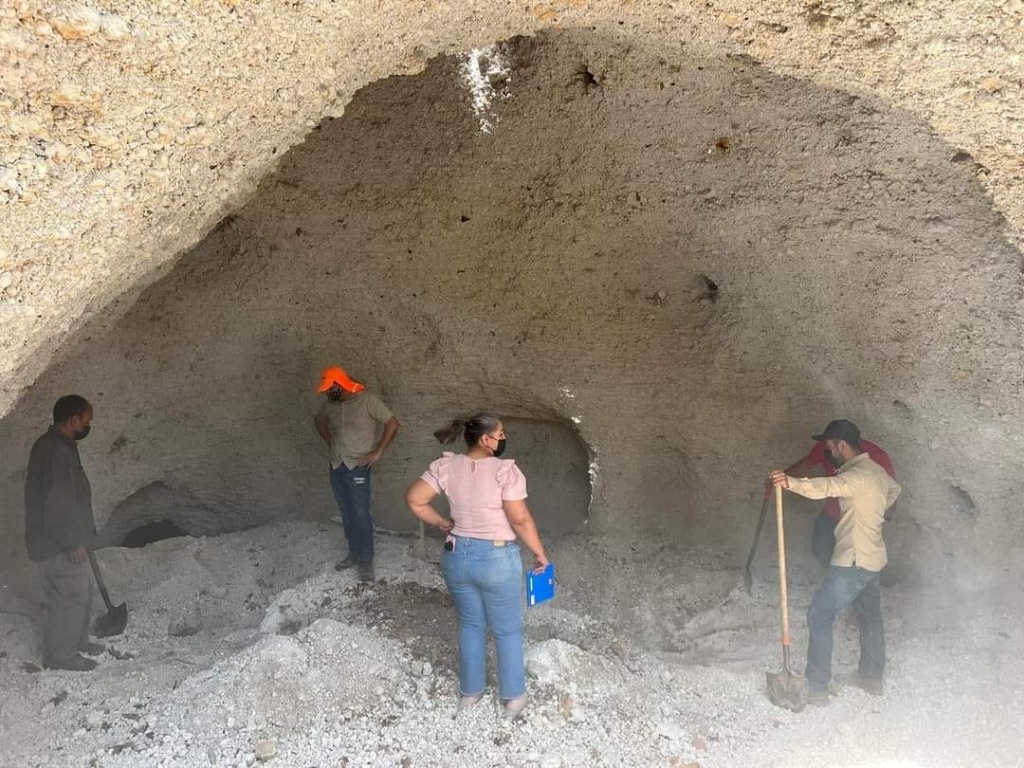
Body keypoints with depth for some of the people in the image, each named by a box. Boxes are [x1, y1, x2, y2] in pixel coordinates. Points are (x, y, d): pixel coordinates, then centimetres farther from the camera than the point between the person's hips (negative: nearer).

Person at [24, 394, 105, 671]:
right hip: (58, 545, -10)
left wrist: (80, 537, 24)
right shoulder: (57, 451, -24)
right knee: (69, 597, 1)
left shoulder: (57, 445, 9)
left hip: (65, 540, 10)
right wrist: (73, 543, -20)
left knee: (82, 592, 20)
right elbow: (57, 503, -27)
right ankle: (60, 656, 14)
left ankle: (76, 642, 34)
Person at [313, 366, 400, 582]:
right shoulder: (330, 404, 3)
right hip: (337, 465, 6)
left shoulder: (368, 400, -15)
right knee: (346, 513, 13)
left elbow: (393, 424, -15)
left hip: (358, 466, -6)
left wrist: (377, 453, -14)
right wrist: (330, 443, 14)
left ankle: (366, 560, 2)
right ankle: (354, 553, 25)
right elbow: (319, 421, 26)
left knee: (360, 514, -7)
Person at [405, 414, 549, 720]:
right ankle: (513, 698, 25)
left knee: (470, 625, 22)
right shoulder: (505, 469, -17)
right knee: (507, 630, 14)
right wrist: (540, 554, -5)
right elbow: (520, 519, -18)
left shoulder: (447, 465, -4)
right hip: (497, 559, -4)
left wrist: (442, 523, 8)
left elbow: (414, 499, -5)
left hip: (457, 555, 5)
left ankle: (470, 692, 33)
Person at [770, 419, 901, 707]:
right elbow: (893, 490, 31)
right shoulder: (876, 470, 8)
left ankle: (817, 690, -4)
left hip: (854, 562, -10)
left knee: (819, 617, -6)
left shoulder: (859, 475, -23)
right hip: (872, 558, 10)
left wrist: (792, 483, -58)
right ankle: (872, 677, 39)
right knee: (870, 616, 23)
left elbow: (829, 487, -44)